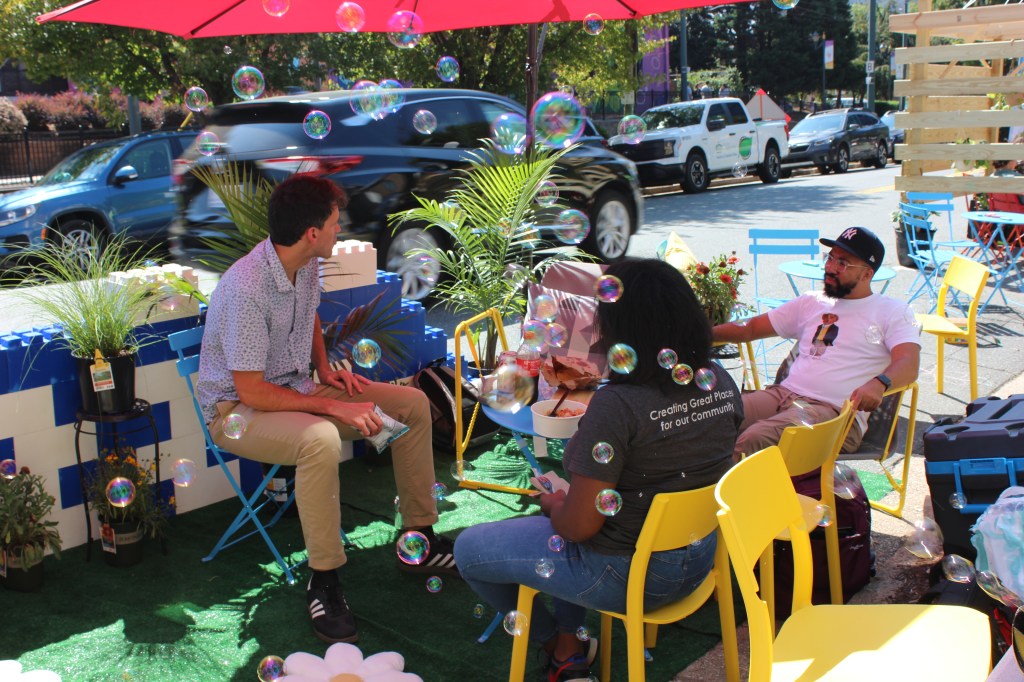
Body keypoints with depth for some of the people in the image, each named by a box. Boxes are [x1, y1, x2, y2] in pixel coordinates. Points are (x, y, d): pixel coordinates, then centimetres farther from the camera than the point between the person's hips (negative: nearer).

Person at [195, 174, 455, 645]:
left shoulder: (307, 265, -3)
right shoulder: (245, 289, -29)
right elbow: (251, 392, -28)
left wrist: (325, 368, 4)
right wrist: (334, 407, -26)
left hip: (296, 387, 8)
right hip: (236, 409, -8)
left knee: (413, 404, -3)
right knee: (321, 439, -40)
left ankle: (419, 540, 8)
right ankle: (323, 580, -22)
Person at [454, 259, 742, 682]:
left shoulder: (616, 404, -31)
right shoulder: (721, 382, -8)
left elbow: (578, 526, -26)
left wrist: (553, 504, -3)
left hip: (629, 575, -8)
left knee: (468, 550, 12)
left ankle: (557, 644, 31)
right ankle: (569, 642, 30)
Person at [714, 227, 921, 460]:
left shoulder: (892, 311, 10)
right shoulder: (812, 302, 25)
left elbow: (909, 365, -7)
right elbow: (750, 329, 28)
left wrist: (878, 383, -30)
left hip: (836, 412, -5)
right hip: (783, 393, 5)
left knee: (753, 440, -33)